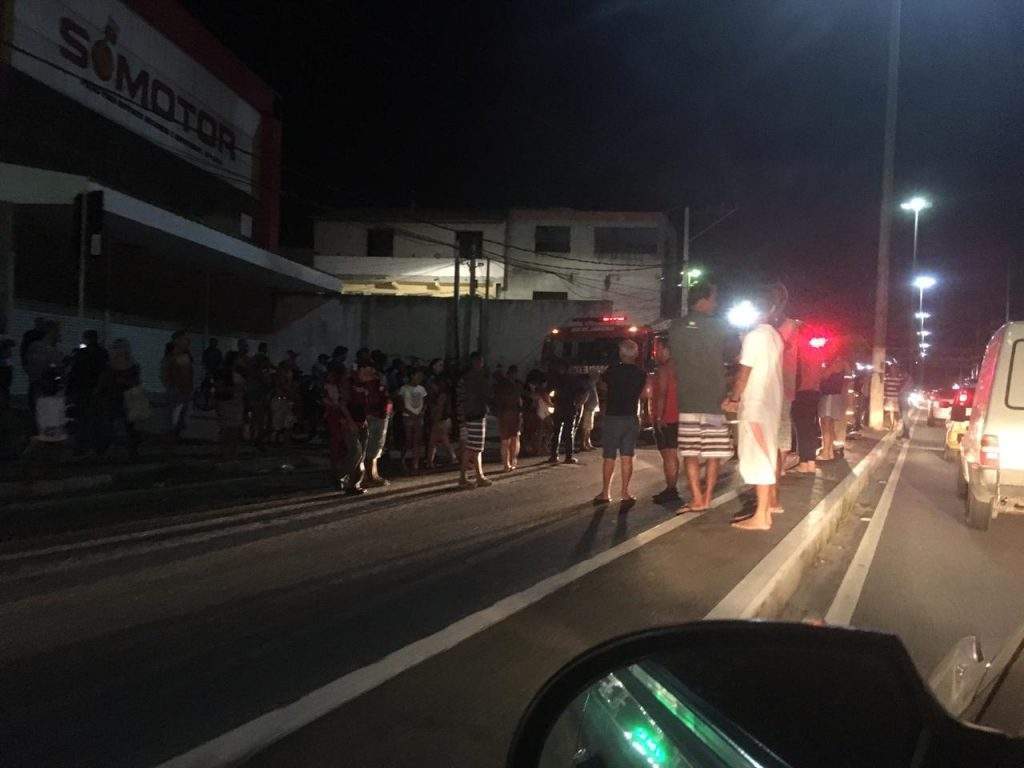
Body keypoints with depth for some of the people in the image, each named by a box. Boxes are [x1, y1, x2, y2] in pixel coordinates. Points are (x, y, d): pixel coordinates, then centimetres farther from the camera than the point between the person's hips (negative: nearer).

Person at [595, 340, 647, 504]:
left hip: (612, 418, -3)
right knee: (627, 458, 7)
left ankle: (605, 492, 6)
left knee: (609, 457, 3)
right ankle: (625, 492, 7)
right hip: (632, 418, 3)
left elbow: (603, 385, 8)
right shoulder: (641, 374, -1)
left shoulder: (612, 370, -10)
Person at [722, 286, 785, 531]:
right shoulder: (775, 337, 9)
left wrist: (733, 399, -1)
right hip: (771, 402, 8)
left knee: (757, 457, -6)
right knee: (766, 456, 13)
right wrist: (737, 398, 14)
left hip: (755, 404, -8)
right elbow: (763, 372, 11)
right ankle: (766, 508, 19)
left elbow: (744, 374, -13)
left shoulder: (754, 336, -14)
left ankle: (761, 517, -4)